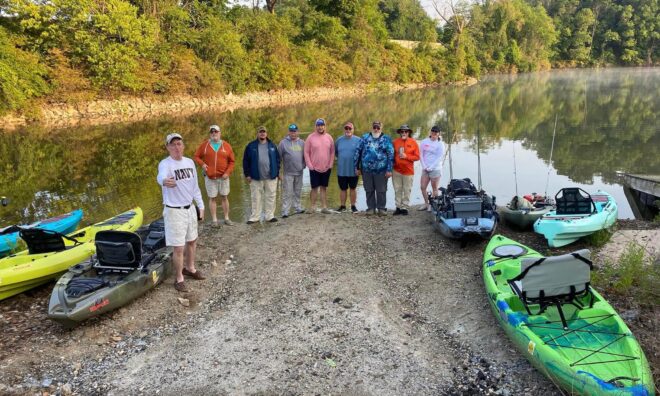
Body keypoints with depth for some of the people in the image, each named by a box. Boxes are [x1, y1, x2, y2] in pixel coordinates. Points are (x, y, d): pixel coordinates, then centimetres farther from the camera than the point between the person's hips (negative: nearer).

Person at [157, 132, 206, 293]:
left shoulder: (189, 162, 4)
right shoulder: (165, 164, -18)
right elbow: (161, 176, -43)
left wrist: (200, 205, 12)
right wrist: (164, 181, -66)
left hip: (190, 208, 7)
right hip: (174, 211, -7)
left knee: (192, 241, 20)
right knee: (179, 247, -3)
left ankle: (190, 268, 41)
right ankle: (179, 278, 14)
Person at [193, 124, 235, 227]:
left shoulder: (226, 145, 2)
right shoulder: (204, 145, 2)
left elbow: (232, 161, 4)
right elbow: (196, 156, 9)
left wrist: (227, 172, -8)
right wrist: (202, 164, -10)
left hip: (223, 177, 0)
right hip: (209, 177, 0)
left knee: (224, 197, 8)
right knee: (212, 198, 3)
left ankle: (226, 218, 17)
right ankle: (214, 220, 10)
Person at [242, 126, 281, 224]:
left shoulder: (272, 145, 8)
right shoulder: (251, 146, 2)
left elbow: (277, 159, 11)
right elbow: (246, 161, 2)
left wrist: (277, 172, 6)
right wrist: (247, 174, -2)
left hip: (271, 177, 2)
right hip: (256, 178, -2)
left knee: (270, 197, 6)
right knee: (256, 198, 4)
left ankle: (269, 216, 16)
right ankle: (255, 217, 12)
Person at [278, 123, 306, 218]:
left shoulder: (302, 142, 7)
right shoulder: (283, 142, -2)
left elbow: (305, 155, 15)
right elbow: (278, 156, -1)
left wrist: (303, 165, 4)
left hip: (299, 172, 4)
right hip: (288, 173, -4)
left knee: (298, 192, 14)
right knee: (287, 193, -5)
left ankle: (298, 208, 24)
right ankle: (285, 211, -2)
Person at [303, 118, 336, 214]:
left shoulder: (329, 137, 4)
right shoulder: (310, 137, -4)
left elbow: (332, 152, 8)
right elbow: (306, 152, -4)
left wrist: (330, 164, 0)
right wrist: (310, 166, -9)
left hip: (326, 168, 3)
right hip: (314, 168, -3)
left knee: (324, 188, 10)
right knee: (315, 188, 3)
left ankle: (324, 207, 15)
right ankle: (313, 207, 13)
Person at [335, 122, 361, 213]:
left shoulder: (358, 140, -4)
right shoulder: (339, 140, 4)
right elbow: (335, 152, 18)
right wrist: (340, 158, 7)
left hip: (353, 170, -2)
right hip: (341, 170, 2)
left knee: (352, 188, 10)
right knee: (342, 189, 9)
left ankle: (353, 206, 20)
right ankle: (342, 206, 19)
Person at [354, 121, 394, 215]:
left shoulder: (386, 139, 4)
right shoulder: (365, 138, 9)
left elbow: (391, 154, -1)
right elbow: (358, 152, 9)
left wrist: (389, 169, -7)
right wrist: (357, 167, 5)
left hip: (381, 171, -2)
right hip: (366, 170, 2)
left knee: (381, 191, 4)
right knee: (369, 190, 9)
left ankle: (381, 208, 16)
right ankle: (371, 208, 20)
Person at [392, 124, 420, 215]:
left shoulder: (413, 142, -2)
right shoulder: (395, 142, 2)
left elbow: (417, 157, -4)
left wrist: (406, 156, -14)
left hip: (408, 171, -1)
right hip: (397, 170, 2)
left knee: (407, 190, 3)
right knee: (398, 190, 6)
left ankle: (405, 207, 11)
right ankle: (398, 207, 14)